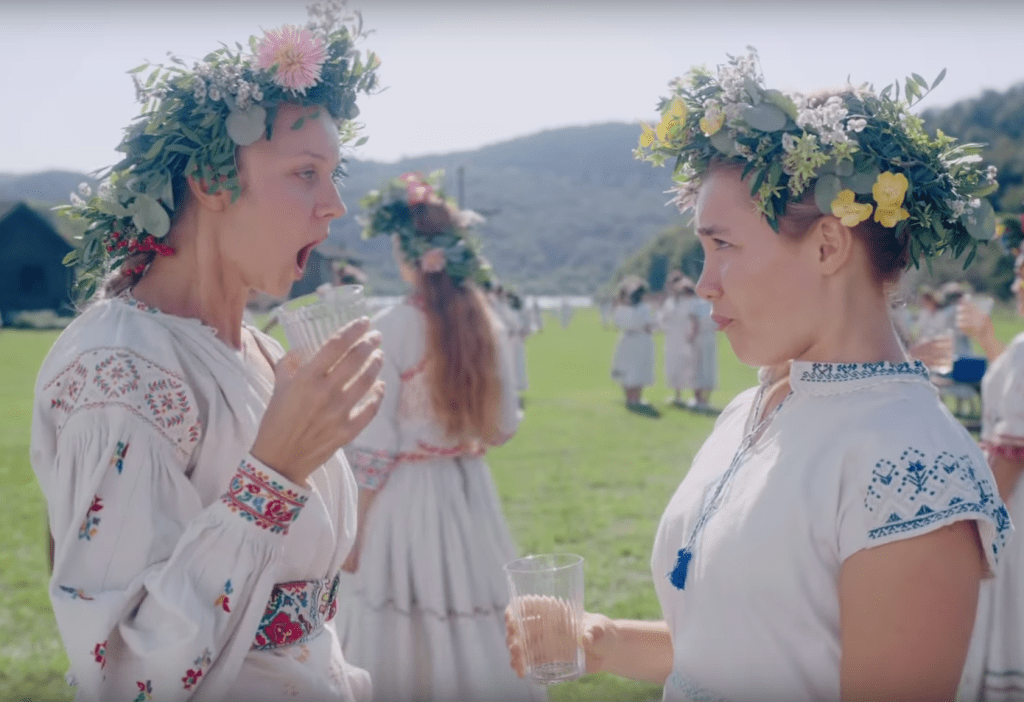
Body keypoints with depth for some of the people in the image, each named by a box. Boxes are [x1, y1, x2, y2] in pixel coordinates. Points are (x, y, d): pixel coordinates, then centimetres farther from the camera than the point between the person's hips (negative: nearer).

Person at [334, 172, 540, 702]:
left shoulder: (390, 329, -14)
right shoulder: (486, 325, -1)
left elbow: (374, 448, -13)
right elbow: (503, 426, 5)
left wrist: (354, 529, -3)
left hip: (404, 499, -4)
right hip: (470, 495, 5)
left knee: (400, 634, 8)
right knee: (473, 632, 15)